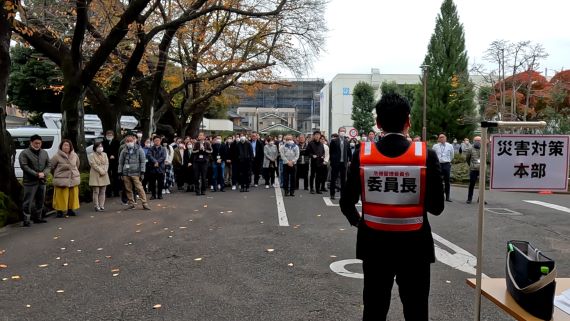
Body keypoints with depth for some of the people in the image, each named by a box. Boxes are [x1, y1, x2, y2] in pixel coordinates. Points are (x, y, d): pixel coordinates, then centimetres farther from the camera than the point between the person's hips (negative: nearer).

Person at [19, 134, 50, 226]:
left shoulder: (44, 153, 13)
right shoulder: (24, 153, -4)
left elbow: (48, 165, 11)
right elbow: (24, 166, -12)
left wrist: (44, 173, -8)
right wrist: (36, 174, -18)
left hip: (42, 181, 6)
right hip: (30, 181, -6)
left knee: (40, 201, 13)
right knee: (28, 201, -5)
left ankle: (38, 217, 24)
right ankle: (26, 219, 0)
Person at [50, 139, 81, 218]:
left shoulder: (74, 155, 5)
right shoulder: (57, 156, -8)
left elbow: (77, 165, 21)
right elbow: (51, 167, 0)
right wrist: (57, 175, 8)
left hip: (74, 179, 5)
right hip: (62, 181, -4)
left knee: (73, 196, 8)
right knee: (61, 197, -3)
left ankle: (70, 210, 19)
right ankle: (60, 211, 6)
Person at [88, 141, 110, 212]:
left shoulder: (105, 154, 14)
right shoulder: (91, 155, -3)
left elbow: (107, 164, 6)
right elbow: (94, 165, -12)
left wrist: (104, 171, -10)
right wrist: (101, 171, -15)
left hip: (104, 176, 5)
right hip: (95, 176, -5)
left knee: (102, 192, 7)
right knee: (96, 192, -3)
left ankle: (102, 206, 11)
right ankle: (96, 206, 1)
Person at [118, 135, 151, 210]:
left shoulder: (139, 149, 1)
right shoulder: (124, 151, 11)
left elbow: (143, 161, -1)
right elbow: (120, 162, 16)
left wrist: (142, 172, -7)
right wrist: (120, 173, 10)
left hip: (135, 173, -4)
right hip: (126, 174, 4)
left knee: (139, 188, -8)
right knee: (128, 190, 7)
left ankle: (144, 204, -4)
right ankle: (131, 204, 17)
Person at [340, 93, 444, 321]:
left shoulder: (362, 155, -9)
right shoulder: (426, 156, -12)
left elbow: (346, 204, -2)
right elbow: (437, 207, -7)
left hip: (375, 243, 2)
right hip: (414, 245, -1)